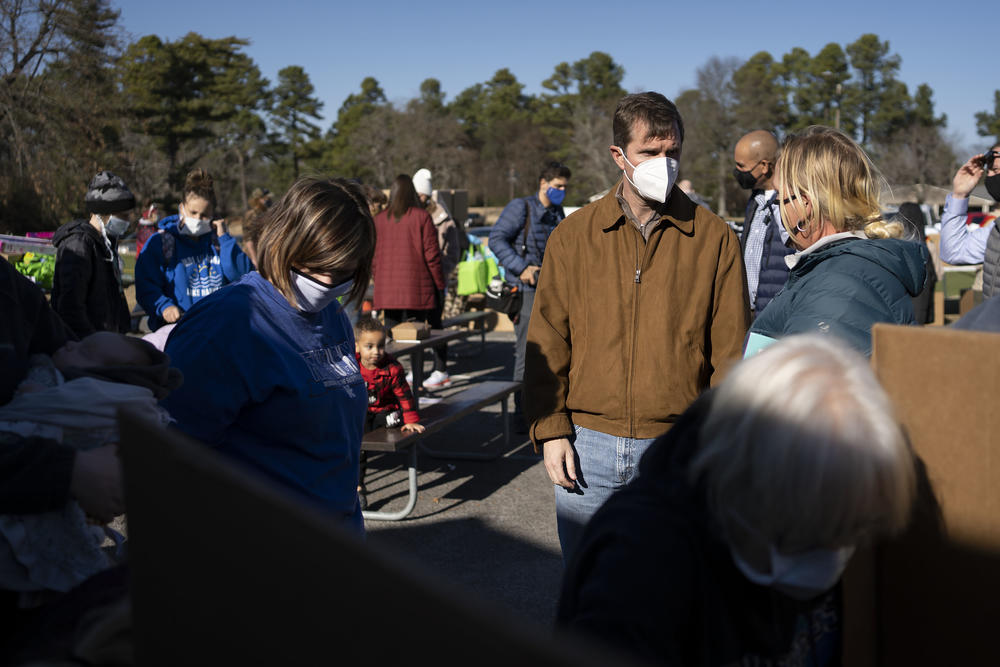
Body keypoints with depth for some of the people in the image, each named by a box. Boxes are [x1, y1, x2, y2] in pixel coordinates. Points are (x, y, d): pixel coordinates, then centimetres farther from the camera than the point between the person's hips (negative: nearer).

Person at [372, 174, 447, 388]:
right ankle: (441, 372, 12)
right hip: (418, 287, -2)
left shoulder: (379, 220, 4)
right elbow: (431, 254, -6)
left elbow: (373, 256, 8)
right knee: (431, 328, 9)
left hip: (388, 288, 2)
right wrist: (440, 283, 2)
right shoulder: (422, 217, -5)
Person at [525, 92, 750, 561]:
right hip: (587, 445, 1)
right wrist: (550, 430, -2)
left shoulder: (714, 237, 0)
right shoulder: (573, 235, 3)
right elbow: (547, 342, 4)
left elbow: (731, 349, 1)